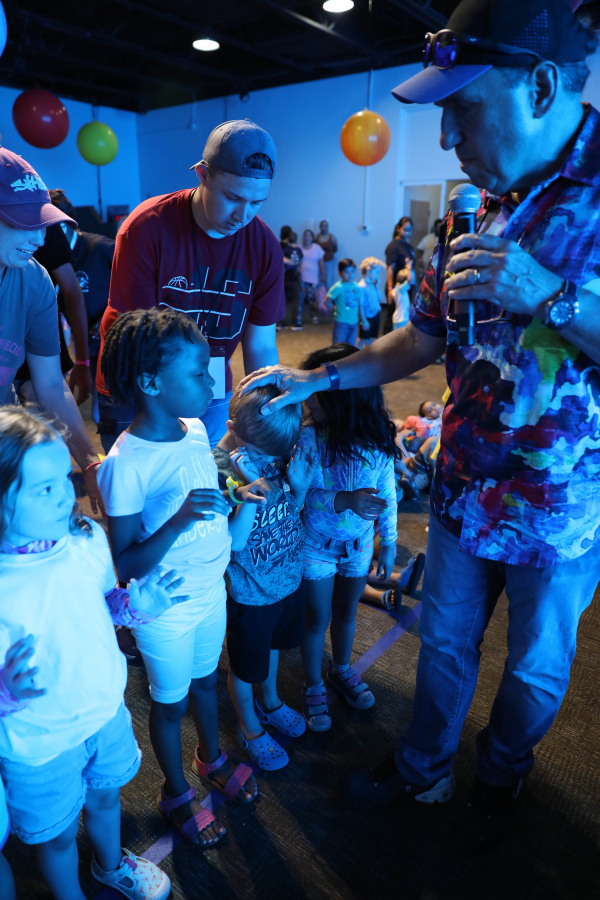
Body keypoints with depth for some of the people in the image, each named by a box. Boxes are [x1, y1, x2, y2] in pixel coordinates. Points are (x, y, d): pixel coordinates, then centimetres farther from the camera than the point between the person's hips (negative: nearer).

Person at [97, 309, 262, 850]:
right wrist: (177, 522, -38)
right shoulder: (124, 465, -28)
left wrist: (239, 499, -5)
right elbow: (126, 566, -25)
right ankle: (176, 792, 47)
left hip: (211, 590, 6)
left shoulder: (196, 429, -7)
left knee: (206, 679, 28)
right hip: (165, 609, -5)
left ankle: (212, 757, 56)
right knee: (171, 703, 18)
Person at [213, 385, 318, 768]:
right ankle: (250, 727, 47)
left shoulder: (274, 450, -11)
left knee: (272, 645, 31)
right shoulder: (217, 470, -28)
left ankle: (270, 701, 59)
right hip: (250, 591, -6)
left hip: (289, 576, 6)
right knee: (246, 665, 19)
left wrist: (299, 486, -18)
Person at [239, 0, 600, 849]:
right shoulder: (474, 212, 1)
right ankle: (422, 767, 48)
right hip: (463, 491, 5)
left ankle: (501, 776, 50)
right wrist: (316, 378, 2)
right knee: (444, 639, 21)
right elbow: (423, 339, 7)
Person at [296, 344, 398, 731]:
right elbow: (301, 494, -21)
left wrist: (389, 544, 3)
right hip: (316, 544, -2)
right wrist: (344, 500, -36)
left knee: (346, 611, 23)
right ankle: (314, 686, 37)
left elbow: (388, 496, -3)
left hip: (359, 545, 2)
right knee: (318, 617, 14)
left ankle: (341, 670, 49)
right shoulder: (308, 438, -21)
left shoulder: (378, 441, -14)